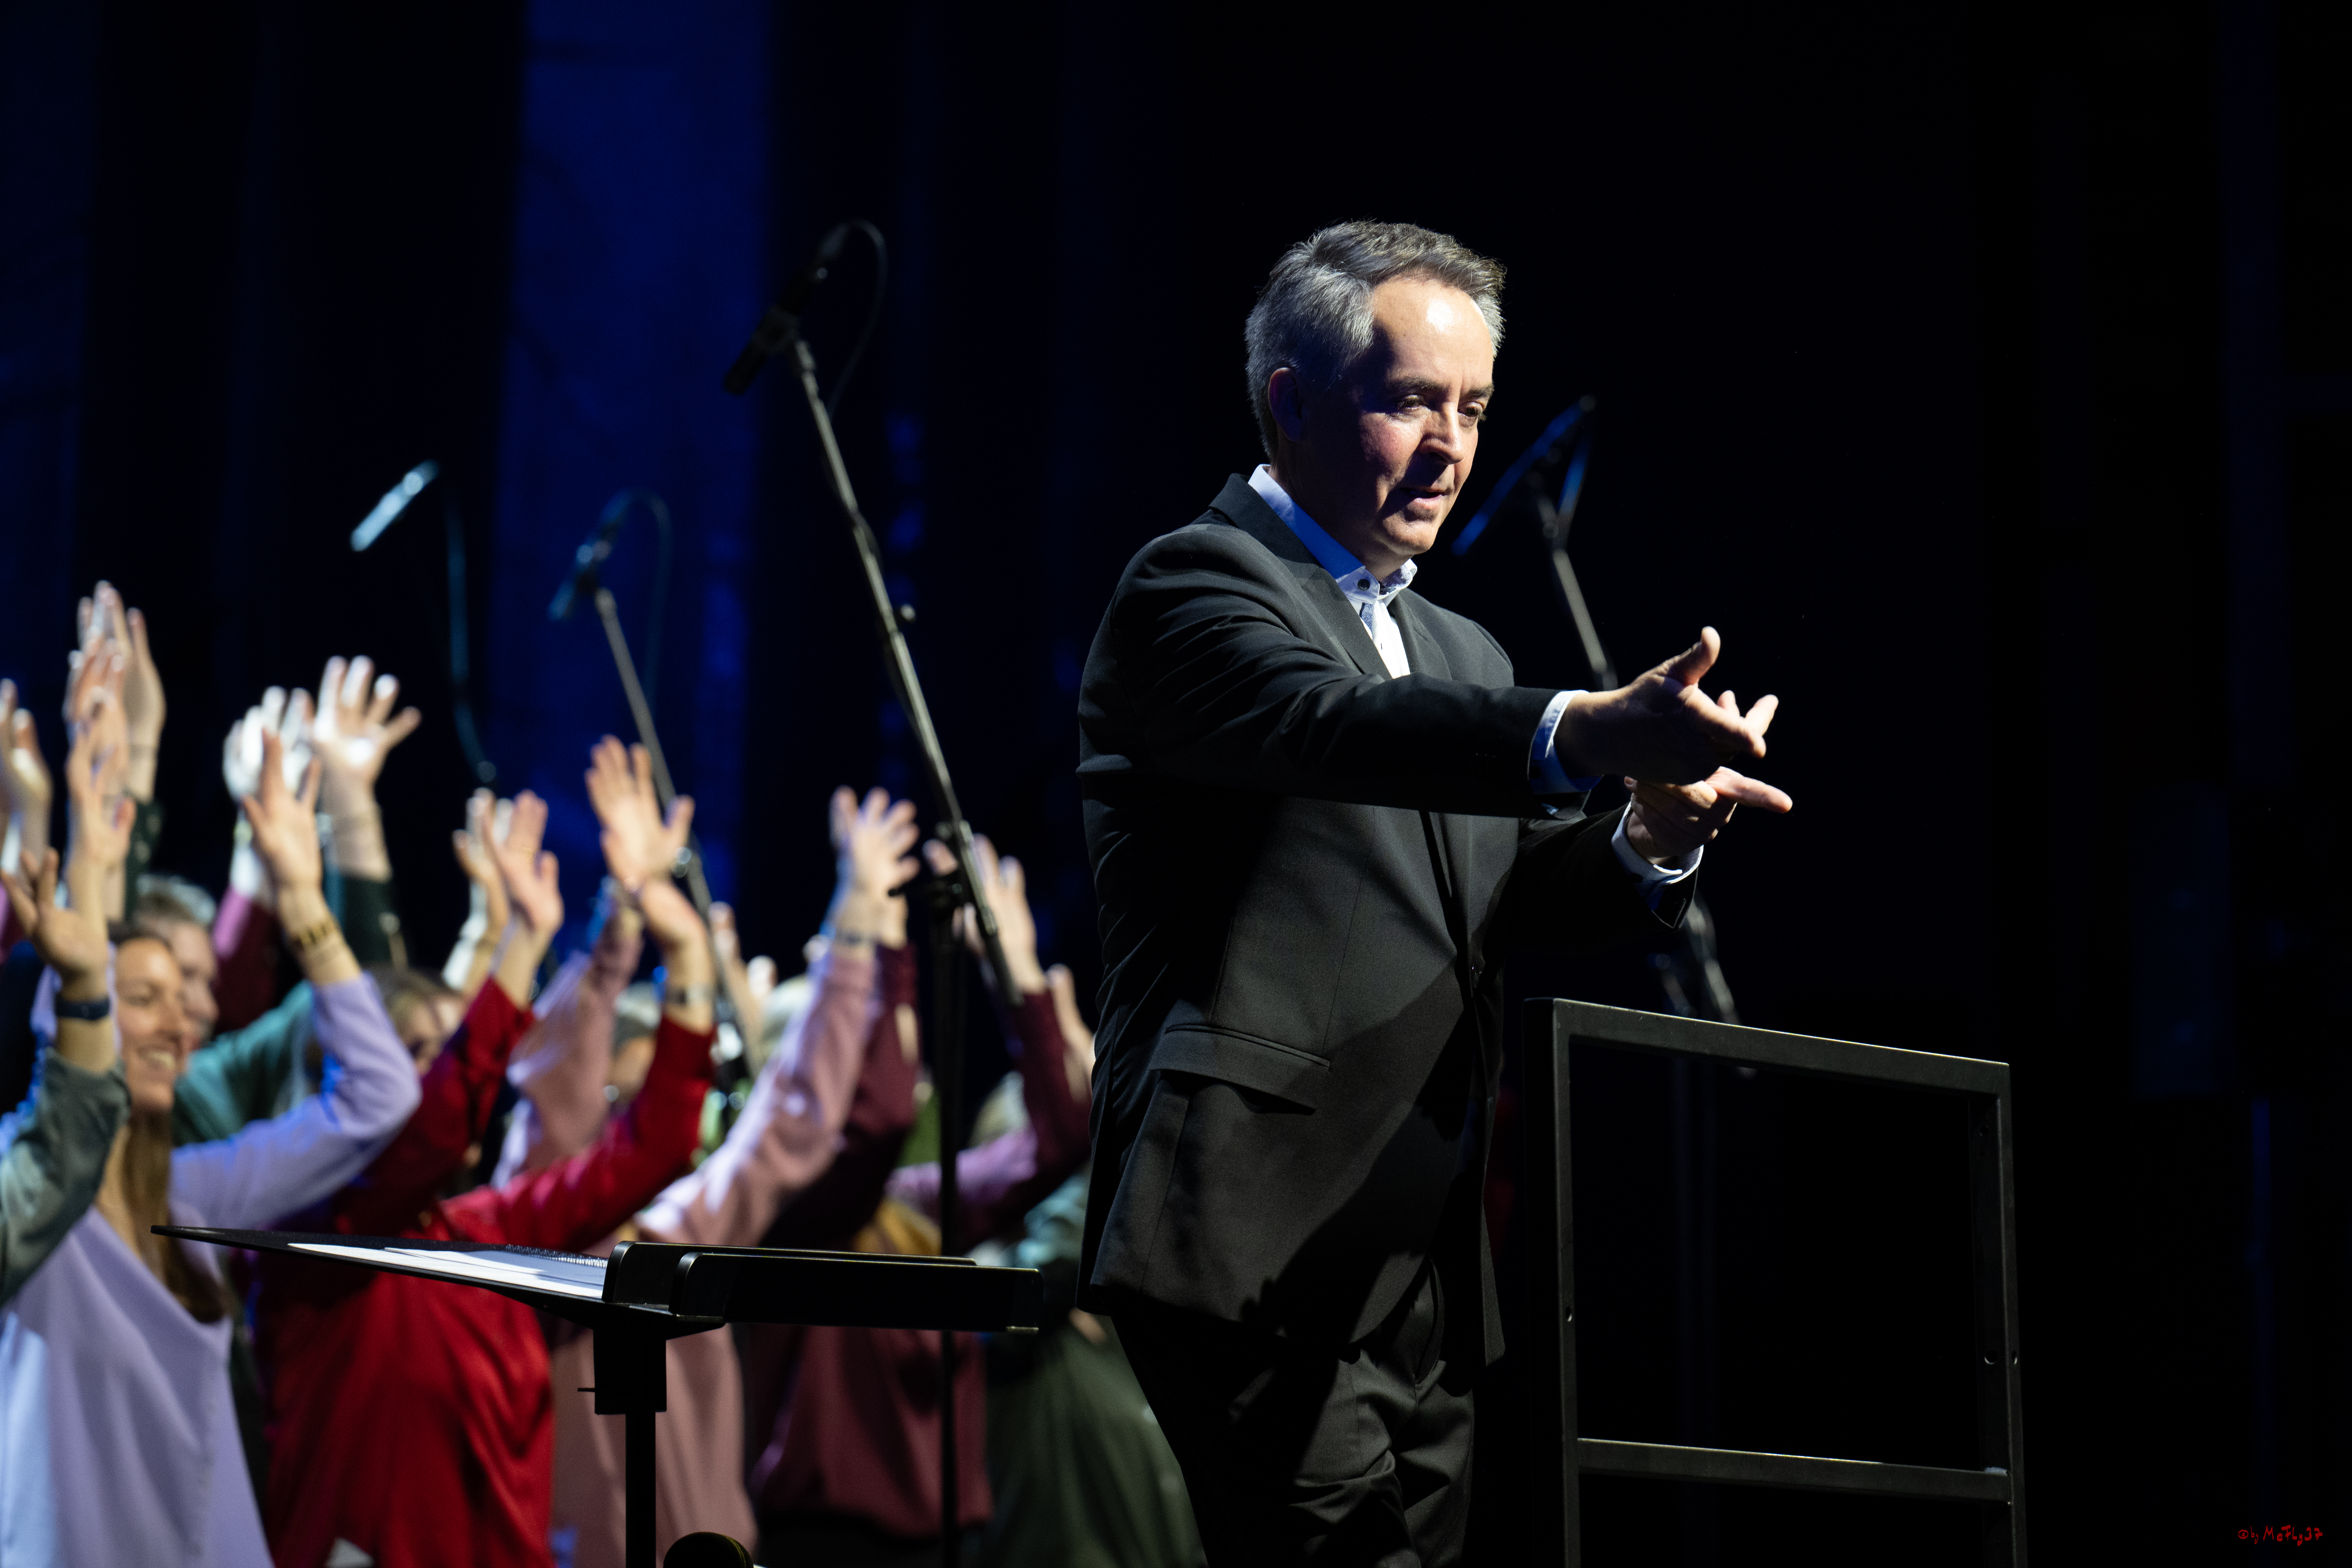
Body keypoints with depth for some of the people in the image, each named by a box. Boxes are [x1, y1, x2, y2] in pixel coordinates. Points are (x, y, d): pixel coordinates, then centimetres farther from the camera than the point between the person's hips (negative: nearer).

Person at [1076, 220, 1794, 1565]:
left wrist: (1655, 839, -10)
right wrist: (1584, 735, -41)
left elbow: (1526, 902, 13)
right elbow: (1328, 727, -25)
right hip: (1269, 1250, -8)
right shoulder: (1198, 586, -3)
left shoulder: (1462, 653, 24)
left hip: (1429, 1259, 8)